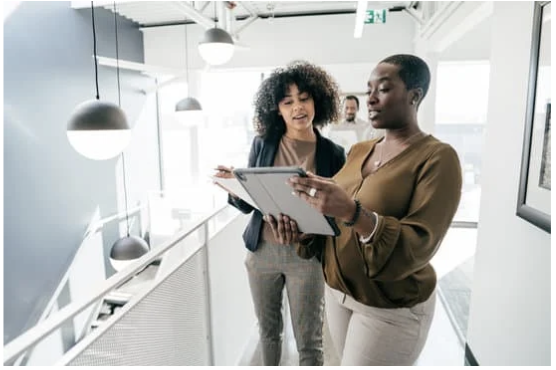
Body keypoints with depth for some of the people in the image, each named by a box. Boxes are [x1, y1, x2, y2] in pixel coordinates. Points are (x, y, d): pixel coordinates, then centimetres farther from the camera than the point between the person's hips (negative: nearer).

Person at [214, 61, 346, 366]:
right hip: (262, 251, 2)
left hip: (306, 257, -2)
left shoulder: (332, 154, -5)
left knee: (309, 341, 10)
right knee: (268, 329, 21)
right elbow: (248, 204, 4)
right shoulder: (262, 144, -1)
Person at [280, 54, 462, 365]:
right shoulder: (359, 150, 5)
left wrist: (352, 213, -37)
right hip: (337, 291, 6)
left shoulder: (438, 157, -15)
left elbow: (418, 246, -23)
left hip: (391, 307, -5)